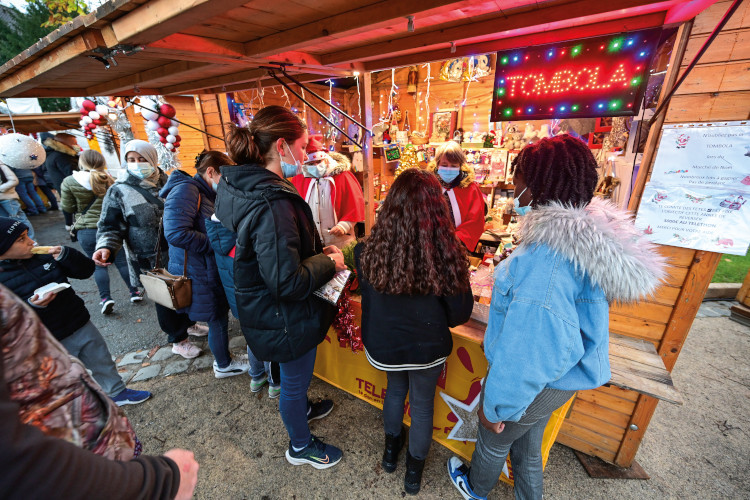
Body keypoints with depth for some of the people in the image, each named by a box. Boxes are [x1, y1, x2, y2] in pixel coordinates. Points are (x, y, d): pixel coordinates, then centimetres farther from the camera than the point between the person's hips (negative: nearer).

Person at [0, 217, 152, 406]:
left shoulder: (43, 255, -3)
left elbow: (86, 270, 1)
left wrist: (65, 254, -15)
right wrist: (30, 307, -32)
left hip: (82, 326, 5)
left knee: (103, 363, 20)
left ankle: (118, 393, 41)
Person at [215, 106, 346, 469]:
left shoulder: (247, 186, 0)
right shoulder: (271, 204, -33)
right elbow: (288, 281, -33)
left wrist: (318, 251, 4)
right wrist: (330, 263, -18)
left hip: (269, 310, 9)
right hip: (286, 318, -9)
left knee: (294, 375, 32)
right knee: (294, 381, 17)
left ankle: (301, 408, 61)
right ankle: (301, 446, 46)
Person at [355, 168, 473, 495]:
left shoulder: (368, 250, -21)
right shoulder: (446, 254, -26)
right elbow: (461, 314, -12)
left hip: (382, 345, 2)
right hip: (428, 348, -1)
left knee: (395, 388, 31)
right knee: (422, 404, 25)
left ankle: (391, 450, 54)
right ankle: (414, 470, 49)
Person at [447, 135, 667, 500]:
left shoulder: (543, 261, -37)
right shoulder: (590, 235, -7)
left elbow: (525, 351, -31)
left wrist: (496, 405, -17)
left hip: (530, 385, -7)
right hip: (560, 377, 7)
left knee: (493, 440, 25)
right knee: (528, 446, 30)